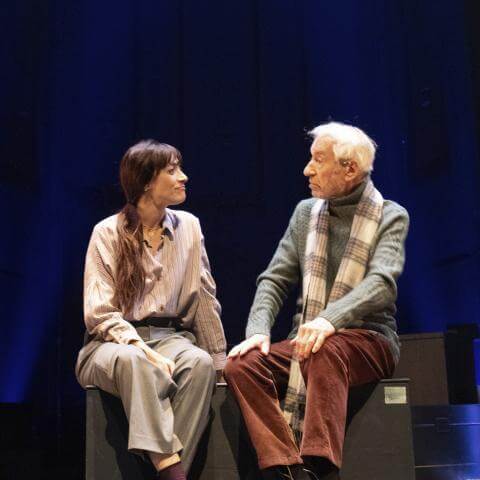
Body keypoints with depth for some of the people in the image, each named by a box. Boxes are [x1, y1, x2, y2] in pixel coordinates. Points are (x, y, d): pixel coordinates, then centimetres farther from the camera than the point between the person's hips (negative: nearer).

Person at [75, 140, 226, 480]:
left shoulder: (188, 226, 7)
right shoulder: (108, 233, -3)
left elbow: (205, 300, 10)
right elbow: (100, 313, -8)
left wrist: (220, 361, 5)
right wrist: (143, 349, -24)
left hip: (170, 335, 3)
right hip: (116, 341, -3)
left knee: (200, 362, -31)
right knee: (132, 361, -38)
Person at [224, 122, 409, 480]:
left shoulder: (391, 217, 0)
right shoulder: (306, 212, 12)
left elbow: (382, 283, -18)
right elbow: (274, 280, 8)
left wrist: (329, 319, -36)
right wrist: (259, 330, -12)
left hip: (368, 339, -4)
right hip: (306, 340, 5)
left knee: (325, 353, -39)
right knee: (241, 365, -23)